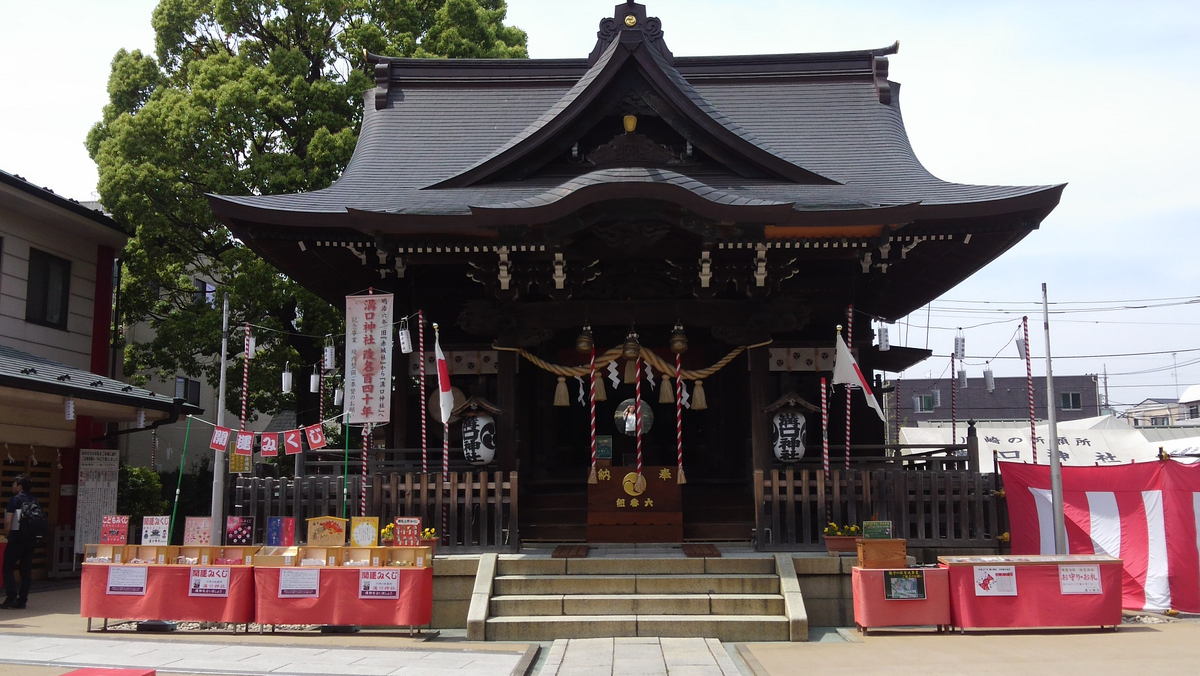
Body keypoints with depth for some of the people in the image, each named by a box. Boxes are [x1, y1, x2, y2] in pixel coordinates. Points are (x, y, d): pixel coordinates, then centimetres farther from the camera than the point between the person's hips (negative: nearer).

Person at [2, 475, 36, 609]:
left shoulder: (15, 499, -7)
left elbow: (8, 521, -13)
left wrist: (8, 532, 3)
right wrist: (33, 534, 12)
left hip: (17, 538, -5)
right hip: (31, 539, 5)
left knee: (8, 568, 4)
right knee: (26, 570, 8)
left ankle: (11, 597, -5)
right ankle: (22, 600, 8)